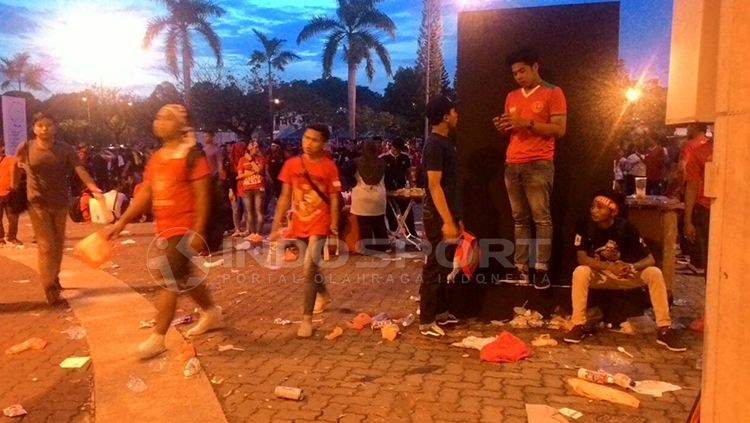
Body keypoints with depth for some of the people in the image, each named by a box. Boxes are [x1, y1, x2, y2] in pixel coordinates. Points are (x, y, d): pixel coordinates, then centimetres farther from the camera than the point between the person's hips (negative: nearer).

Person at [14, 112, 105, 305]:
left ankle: (54, 277, 35)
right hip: (37, 204, -2)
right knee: (46, 245, -5)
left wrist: (95, 190, -32)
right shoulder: (25, 148, -7)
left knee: (58, 244, 15)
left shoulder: (65, 149, -7)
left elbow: (80, 170, -18)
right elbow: (16, 169, 9)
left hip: (60, 203, 2)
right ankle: (49, 285, 3)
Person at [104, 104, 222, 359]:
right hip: (164, 229, 9)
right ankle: (211, 313, 38)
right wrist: (121, 223, 9)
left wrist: (198, 232, -20)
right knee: (184, 278, 19)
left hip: (184, 230, -8)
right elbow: (145, 194, 13)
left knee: (170, 282, -5)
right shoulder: (156, 158, 12)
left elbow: (202, 196, -16)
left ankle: (158, 338, 5)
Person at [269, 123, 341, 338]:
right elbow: (285, 197, 3)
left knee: (308, 270, -15)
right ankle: (322, 292, 51)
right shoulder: (292, 164, -1)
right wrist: (275, 227, 2)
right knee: (310, 267, 21)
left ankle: (307, 318, -2)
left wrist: (334, 228, -9)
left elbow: (334, 200, -5)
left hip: (319, 225, -4)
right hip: (298, 225, 4)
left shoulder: (329, 167, -9)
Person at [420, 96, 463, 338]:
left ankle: (442, 312, 29)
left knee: (444, 267, 17)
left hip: (447, 215, 10)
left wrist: (456, 217, 19)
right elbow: (434, 186, -21)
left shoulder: (445, 142, 14)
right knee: (434, 268, -3)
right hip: (438, 217, -10)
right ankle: (426, 322, 6)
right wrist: (447, 220, -24)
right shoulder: (435, 144, -16)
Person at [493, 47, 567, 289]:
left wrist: (528, 123, -14)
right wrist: (503, 127, 2)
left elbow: (560, 129, -6)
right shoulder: (511, 97, 19)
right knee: (520, 219, 5)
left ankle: (542, 269, -3)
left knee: (541, 218, -6)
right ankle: (521, 268, 7)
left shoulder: (553, 93, 2)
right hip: (512, 165, 5)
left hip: (539, 164, -5)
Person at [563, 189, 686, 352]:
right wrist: (610, 266, -37)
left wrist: (632, 267, -38)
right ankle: (578, 325, -25)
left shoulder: (626, 227, -15)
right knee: (580, 272, -33)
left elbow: (650, 259, -15)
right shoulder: (585, 226, -16)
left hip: (625, 275, 1)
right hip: (598, 275, -1)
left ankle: (664, 329, -18)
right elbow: (582, 258, -22)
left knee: (654, 273, -25)